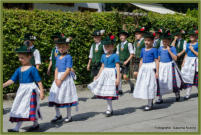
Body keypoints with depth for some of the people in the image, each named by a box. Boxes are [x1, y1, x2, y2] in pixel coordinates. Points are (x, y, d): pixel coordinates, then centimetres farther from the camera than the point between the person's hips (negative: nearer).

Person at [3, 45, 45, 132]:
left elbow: (39, 81, -11)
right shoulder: (19, 69, 8)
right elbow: (12, 80, 6)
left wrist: (41, 91, -14)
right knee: (19, 108, 9)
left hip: (30, 90, -7)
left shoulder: (32, 69, -10)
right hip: (21, 90, 7)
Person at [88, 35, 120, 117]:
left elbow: (117, 67, -11)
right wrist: (98, 76, 16)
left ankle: (109, 109, 7)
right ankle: (110, 109, 20)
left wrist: (118, 78, -16)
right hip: (104, 74, 7)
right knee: (105, 91, 8)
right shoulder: (103, 56, 11)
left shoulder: (115, 56, -8)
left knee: (109, 92, -6)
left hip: (112, 74, -7)